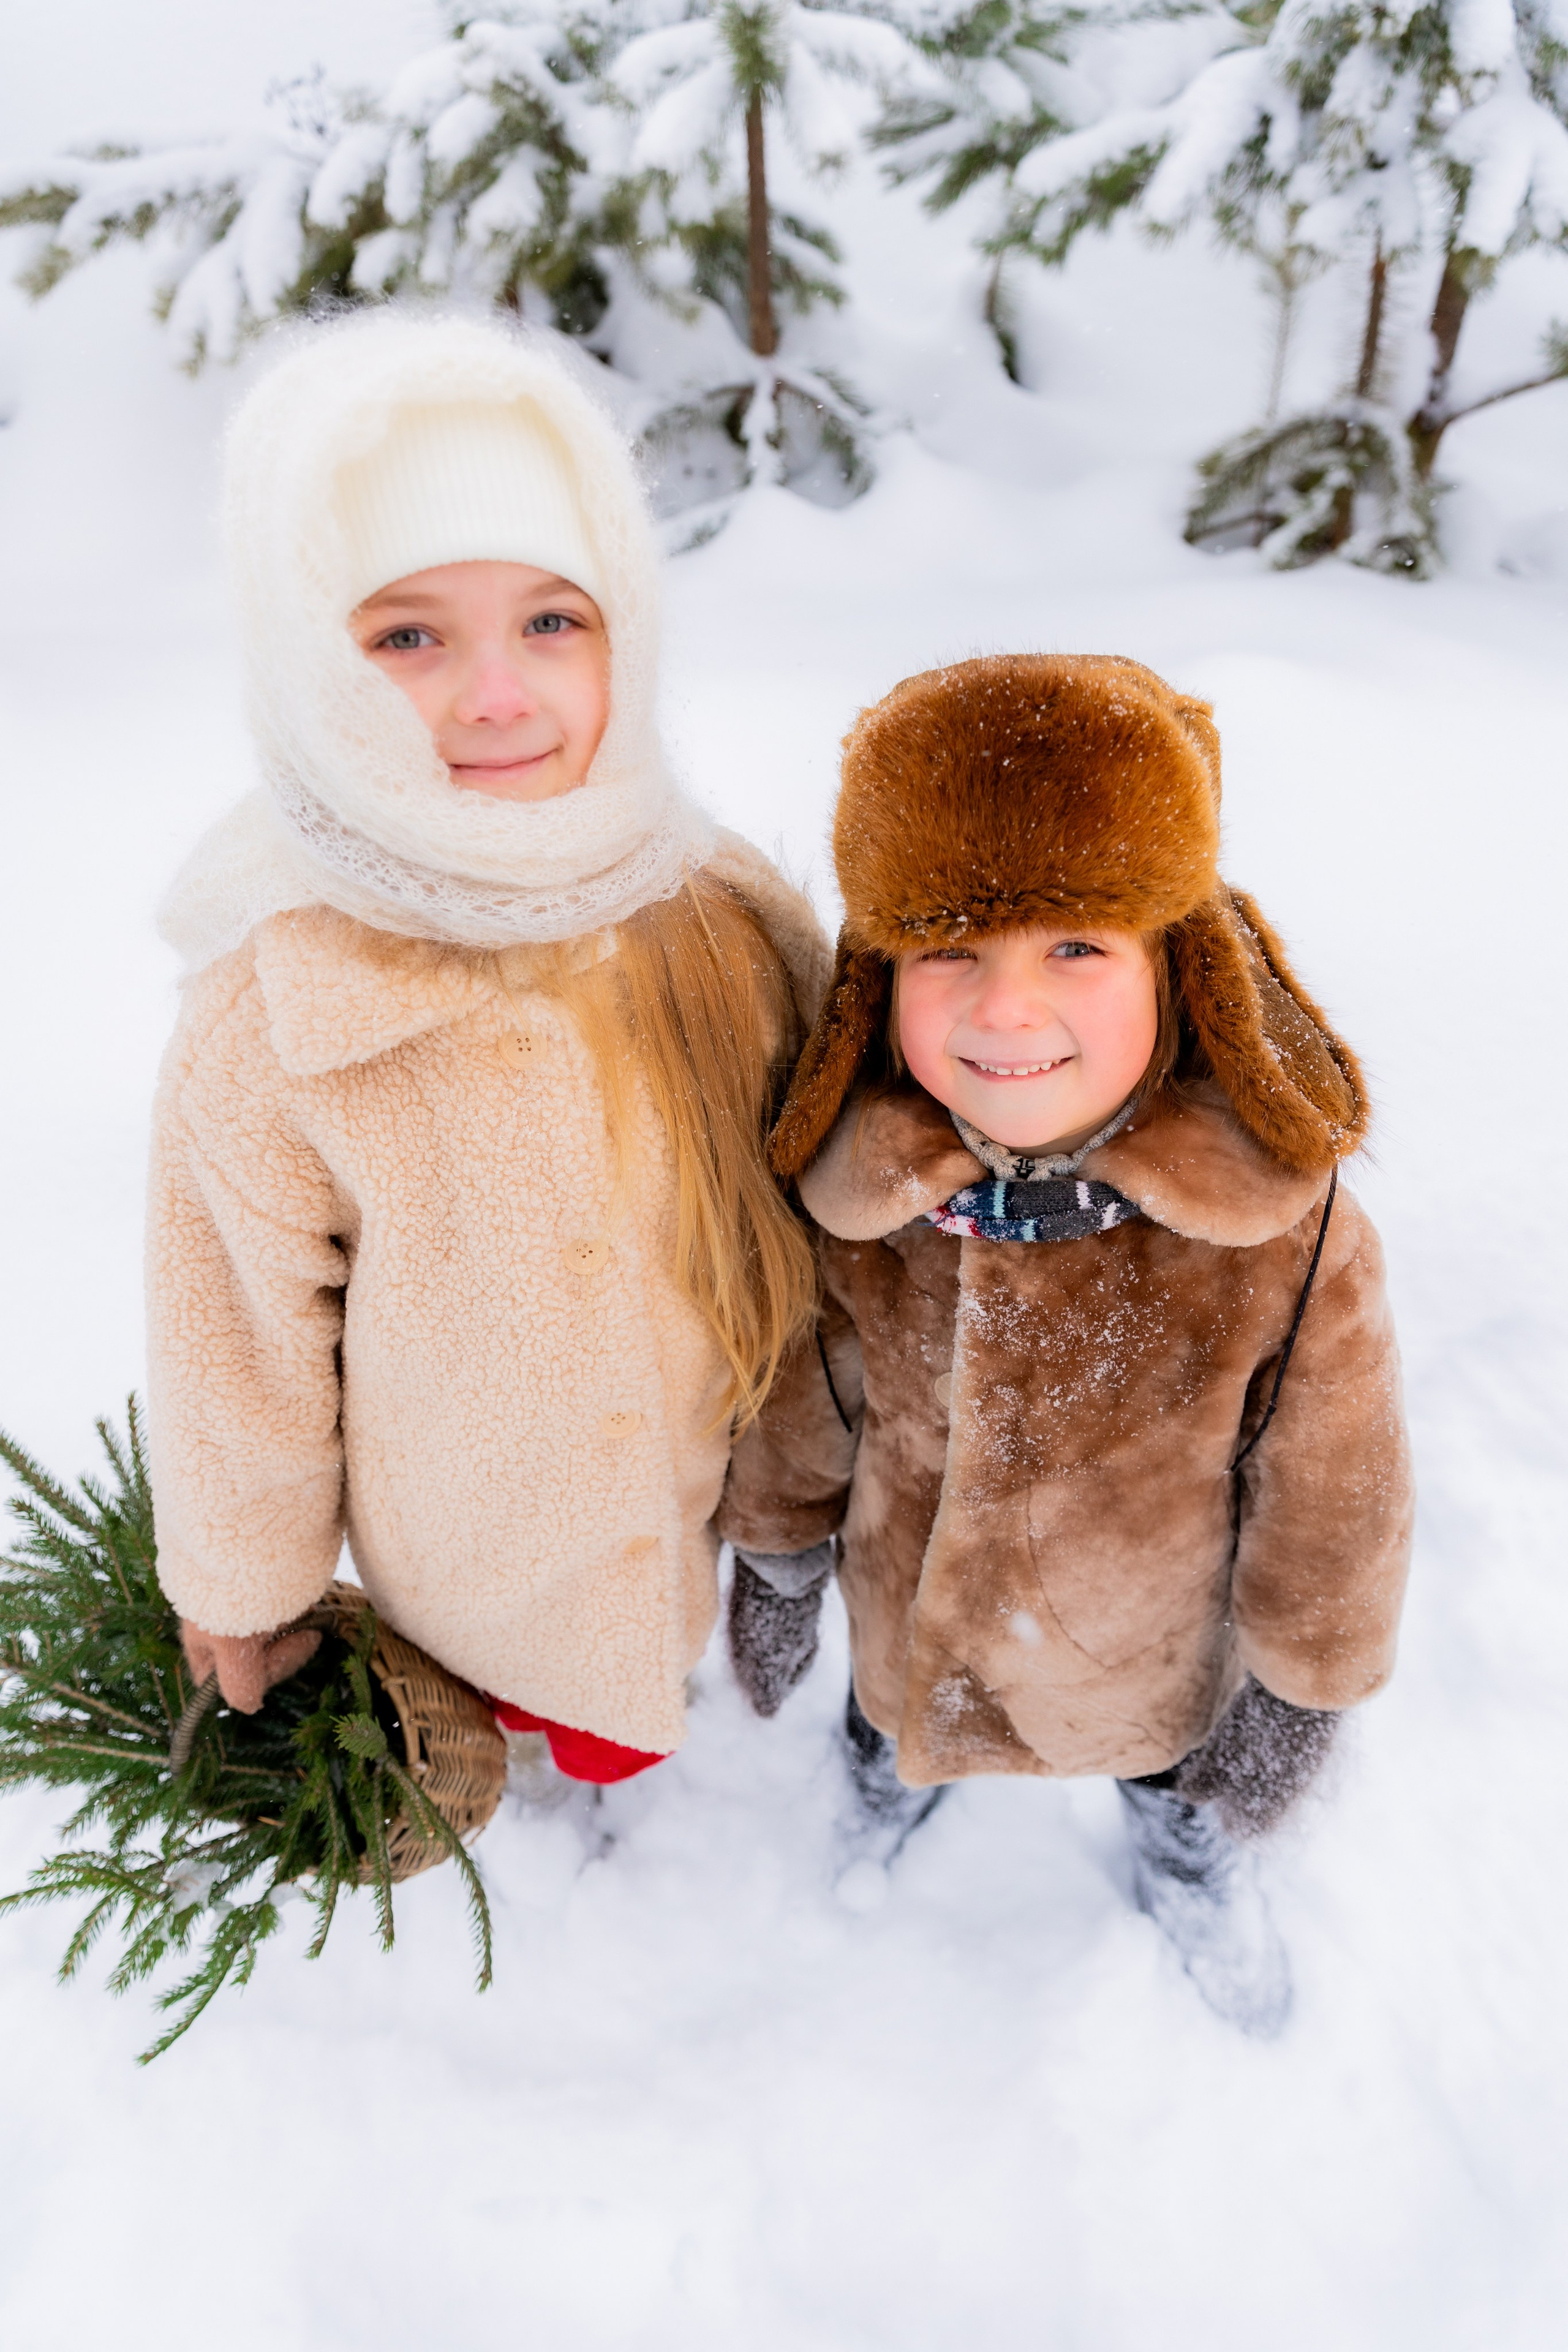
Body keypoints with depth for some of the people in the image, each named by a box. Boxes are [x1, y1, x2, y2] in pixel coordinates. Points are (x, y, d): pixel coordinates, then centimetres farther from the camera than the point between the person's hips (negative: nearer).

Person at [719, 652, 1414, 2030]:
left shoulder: (1289, 1236, -32)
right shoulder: (850, 1199, -26)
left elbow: (1328, 1499, -16)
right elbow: (803, 1403, -7)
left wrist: (1302, 1692, -5)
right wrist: (776, 1565, 6)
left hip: (1152, 1656, 0)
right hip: (911, 1623, 1)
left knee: (1189, 1795, 31)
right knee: (896, 1740, 33)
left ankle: (1192, 1876, 68)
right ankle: (889, 1795, 70)